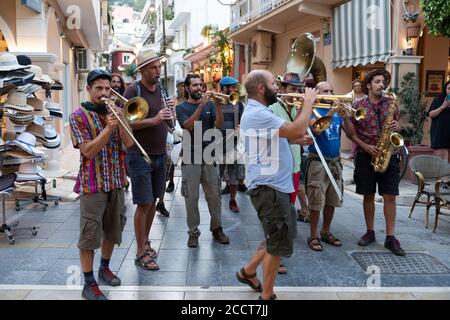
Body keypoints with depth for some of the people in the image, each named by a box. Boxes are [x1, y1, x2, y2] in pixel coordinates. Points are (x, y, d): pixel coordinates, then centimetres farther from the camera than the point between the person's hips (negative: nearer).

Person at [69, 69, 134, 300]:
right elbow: (88, 151, -15)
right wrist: (108, 128, -25)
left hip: (116, 182, 5)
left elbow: (129, 143, -3)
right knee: (90, 236, -2)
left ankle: (105, 268, 35)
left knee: (113, 231, 15)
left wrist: (120, 118, -15)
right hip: (92, 184, -5)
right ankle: (89, 284, 8)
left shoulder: (114, 113, 9)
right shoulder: (78, 116, -6)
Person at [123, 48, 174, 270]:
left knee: (153, 201, 13)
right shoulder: (133, 90, -10)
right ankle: (141, 253, 6)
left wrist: (169, 117, -3)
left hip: (159, 154, 7)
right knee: (143, 204, -4)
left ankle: (145, 242, 28)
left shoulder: (159, 90, 12)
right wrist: (153, 120, -26)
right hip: (140, 155, -7)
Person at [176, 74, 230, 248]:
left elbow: (219, 125, -4)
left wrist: (219, 107, -18)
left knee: (214, 196, 8)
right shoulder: (181, 108, 2)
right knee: (191, 198, 2)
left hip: (210, 157, 3)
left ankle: (217, 228, 21)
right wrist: (201, 106, -22)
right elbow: (188, 126, -16)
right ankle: (193, 232, 12)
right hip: (190, 158, -2)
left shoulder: (209, 105, 10)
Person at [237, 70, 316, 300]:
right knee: (278, 243, 1)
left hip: (275, 185, 10)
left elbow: (279, 138, 20)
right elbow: (297, 131, -26)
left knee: (277, 238, 22)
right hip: (268, 187, -10)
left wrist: (297, 139, 4)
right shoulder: (257, 113, -20)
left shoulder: (258, 112, 15)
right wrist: (309, 101, -13)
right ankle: (267, 295, 15)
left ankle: (248, 271, 35)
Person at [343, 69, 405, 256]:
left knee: (390, 196, -1)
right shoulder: (358, 106, -1)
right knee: (368, 196, 7)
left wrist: (397, 126, -9)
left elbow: (398, 125, 15)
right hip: (366, 156, -1)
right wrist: (366, 146, -13)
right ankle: (370, 232, 22)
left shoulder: (390, 103, 6)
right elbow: (351, 132, -1)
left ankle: (390, 237, 5)